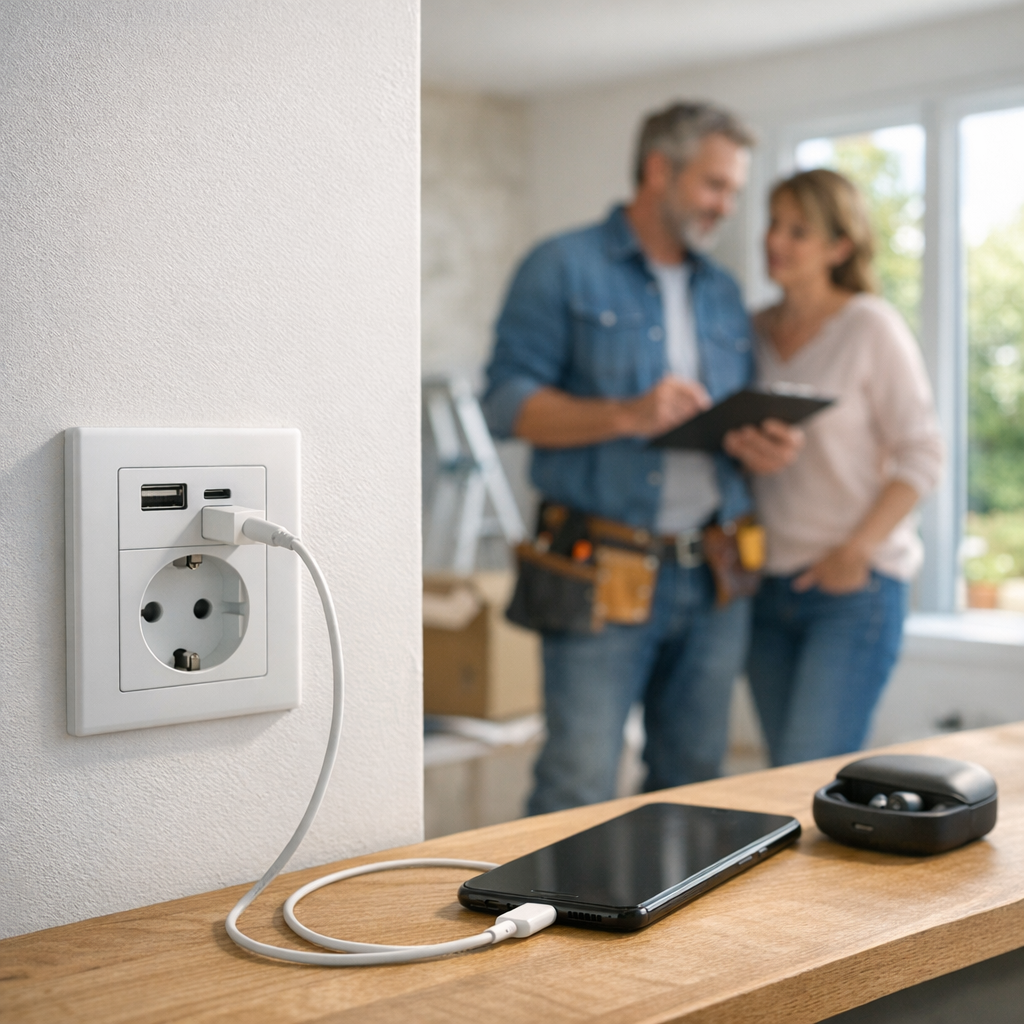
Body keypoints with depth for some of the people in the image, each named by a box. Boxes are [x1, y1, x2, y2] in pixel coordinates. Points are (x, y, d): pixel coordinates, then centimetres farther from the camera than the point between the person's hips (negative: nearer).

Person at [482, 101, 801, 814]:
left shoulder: (724, 293, 18)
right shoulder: (564, 269, 1)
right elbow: (507, 402, -7)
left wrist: (765, 447, -1)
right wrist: (625, 416, -20)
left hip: (715, 577, 6)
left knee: (693, 787, 11)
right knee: (578, 790, -8)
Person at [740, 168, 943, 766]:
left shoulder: (872, 327, -6)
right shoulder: (757, 330, 10)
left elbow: (923, 456, -8)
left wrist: (856, 550, -15)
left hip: (855, 588, -6)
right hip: (768, 583, 6)